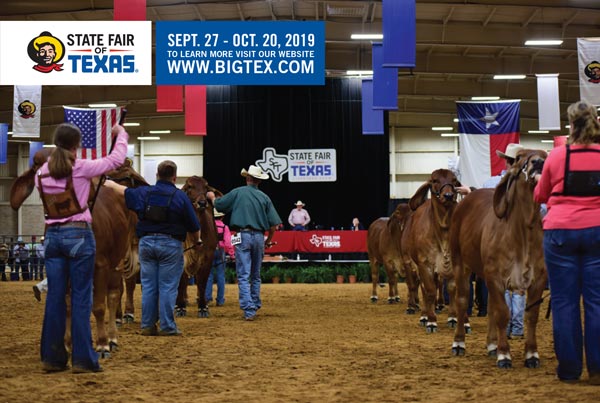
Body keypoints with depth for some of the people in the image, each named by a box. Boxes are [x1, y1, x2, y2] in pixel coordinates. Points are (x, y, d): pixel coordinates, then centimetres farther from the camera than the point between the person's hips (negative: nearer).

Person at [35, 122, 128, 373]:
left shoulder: (42, 173, 4)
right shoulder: (81, 168, -10)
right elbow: (116, 159, -1)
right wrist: (121, 134, 15)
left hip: (52, 235, 5)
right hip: (79, 235, -5)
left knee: (55, 296, 8)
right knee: (81, 298, 0)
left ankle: (52, 357, 12)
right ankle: (82, 359, 1)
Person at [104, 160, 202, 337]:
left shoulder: (143, 193, 5)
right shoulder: (180, 196, -6)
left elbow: (125, 191, 25)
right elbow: (194, 226, -2)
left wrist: (111, 184, 46)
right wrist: (197, 242, 17)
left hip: (146, 242, 4)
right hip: (171, 244, -4)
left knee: (148, 287, 9)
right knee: (167, 287, 0)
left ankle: (147, 325, 12)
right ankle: (167, 327, 1)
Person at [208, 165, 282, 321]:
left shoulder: (238, 192, -2)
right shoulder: (264, 197, 5)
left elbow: (218, 205, 5)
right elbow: (273, 224, 3)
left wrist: (212, 197, 28)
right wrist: (268, 241, 17)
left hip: (243, 235, -3)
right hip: (259, 237, 3)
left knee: (243, 275, -3)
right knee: (256, 275, 18)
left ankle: (248, 310, -12)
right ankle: (255, 305, 25)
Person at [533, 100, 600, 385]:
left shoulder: (557, 156, -3)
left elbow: (540, 196, 10)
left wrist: (539, 180, 30)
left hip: (560, 232, -1)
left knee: (563, 301, 5)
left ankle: (569, 369, 9)